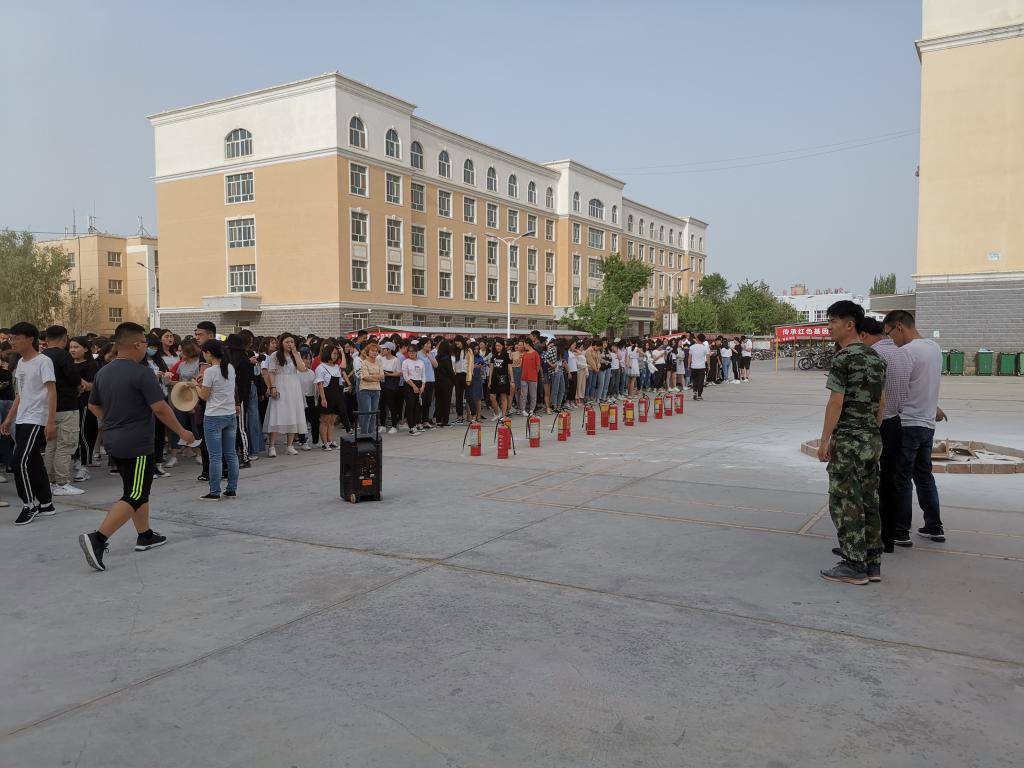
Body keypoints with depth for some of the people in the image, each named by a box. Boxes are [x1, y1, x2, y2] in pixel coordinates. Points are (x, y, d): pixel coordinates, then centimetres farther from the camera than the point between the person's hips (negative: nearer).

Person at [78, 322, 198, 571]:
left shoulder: (103, 372, 7)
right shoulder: (142, 374, -17)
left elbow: (93, 405, 17)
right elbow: (160, 409, -20)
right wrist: (182, 432, -10)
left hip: (113, 441, 9)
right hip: (137, 444, -9)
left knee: (137, 490, 19)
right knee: (134, 496, -4)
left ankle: (145, 535, 27)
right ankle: (97, 539, -14)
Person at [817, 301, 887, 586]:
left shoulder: (844, 357, -13)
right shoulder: (876, 357, 12)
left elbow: (836, 403, -16)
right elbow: (881, 402, 16)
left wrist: (824, 439, -11)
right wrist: (874, 432, 21)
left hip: (848, 440, -8)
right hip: (872, 439, 8)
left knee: (845, 503, -1)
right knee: (869, 502, 12)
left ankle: (854, 566, 2)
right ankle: (873, 564, 17)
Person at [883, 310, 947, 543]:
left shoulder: (907, 351, -18)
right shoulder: (934, 347, 10)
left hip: (907, 425, -9)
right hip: (928, 423, 9)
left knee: (902, 479, -1)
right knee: (924, 476, 17)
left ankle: (900, 530, 5)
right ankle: (934, 527, 23)